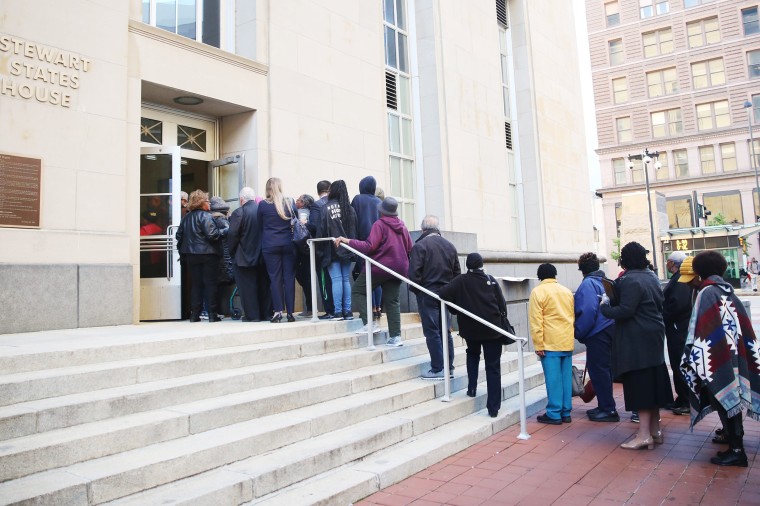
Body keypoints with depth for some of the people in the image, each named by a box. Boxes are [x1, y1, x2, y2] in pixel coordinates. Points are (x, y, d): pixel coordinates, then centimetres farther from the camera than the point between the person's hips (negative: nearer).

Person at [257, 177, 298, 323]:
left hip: (270, 245, -1)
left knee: (275, 278, 3)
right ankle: (290, 312, 4)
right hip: (288, 244, 1)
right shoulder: (290, 203, 3)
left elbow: (259, 226, 8)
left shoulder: (262, 204, -2)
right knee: (289, 277, 4)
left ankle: (278, 311, 0)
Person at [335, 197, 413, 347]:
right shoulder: (402, 226, 7)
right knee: (392, 301, 10)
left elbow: (369, 246, -20)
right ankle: (395, 336, 6)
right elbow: (409, 248, 10)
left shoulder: (380, 224, -12)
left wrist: (348, 241, -18)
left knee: (358, 290, 7)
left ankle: (368, 323, -5)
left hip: (380, 266, -6)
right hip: (398, 268, 6)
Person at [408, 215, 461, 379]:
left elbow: (414, 273, -15)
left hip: (427, 294, -6)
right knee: (445, 331, 13)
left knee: (432, 332, -1)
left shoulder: (420, 245, -11)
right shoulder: (450, 246, 8)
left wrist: (415, 290, 1)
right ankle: (449, 367, 17)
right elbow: (457, 272, 11)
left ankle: (438, 369, 1)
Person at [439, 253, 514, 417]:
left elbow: (443, 294, -14)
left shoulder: (461, 281, -5)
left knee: (472, 354, 30)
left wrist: (457, 310, 4)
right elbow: (502, 305, -2)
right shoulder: (491, 280, -2)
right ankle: (493, 407, 5)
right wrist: (501, 323, 14)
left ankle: (472, 387, 18)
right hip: (492, 329, 0)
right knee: (493, 367, 6)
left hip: (470, 329, 0)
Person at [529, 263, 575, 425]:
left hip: (550, 343, -5)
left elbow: (535, 321, -12)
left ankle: (554, 414, 2)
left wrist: (538, 345, -9)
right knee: (566, 377, 10)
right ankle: (565, 412, 16)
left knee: (553, 379, -2)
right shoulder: (567, 291, 11)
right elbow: (573, 316, 16)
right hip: (567, 342, 6)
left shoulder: (537, 292, -6)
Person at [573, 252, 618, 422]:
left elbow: (588, 311, -23)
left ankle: (608, 409, 3)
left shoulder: (588, 284, -14)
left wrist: (578, 332, -13)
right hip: (608, 330, 9)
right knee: (603, 370, 16)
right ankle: (605, 406, 25)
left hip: (597, 334, -9)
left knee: (598, 371, -2)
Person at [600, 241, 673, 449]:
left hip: (636, 339, -9)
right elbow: (659, 306, 18)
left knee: (639, 384, -6)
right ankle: (655, 430, 23)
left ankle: (644, 434, -3)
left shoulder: (630, 280, -18)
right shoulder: (652, 277, 11)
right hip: (654, 336, 9)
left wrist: (605, 307, -10)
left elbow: (625, 311, -24)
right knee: (652, 382, 14)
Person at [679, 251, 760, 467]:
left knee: (722, 397, -2)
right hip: (734, 357, 8)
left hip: (716, 360, -8)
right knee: (730, 396, 18)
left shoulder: (707, 293, -13)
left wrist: (691, 360, -13)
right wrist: (742, 356, 19)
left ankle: (736, 449, 0)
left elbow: (701, 331, -19)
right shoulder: (728, 291, 11)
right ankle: (732, 433, 32)